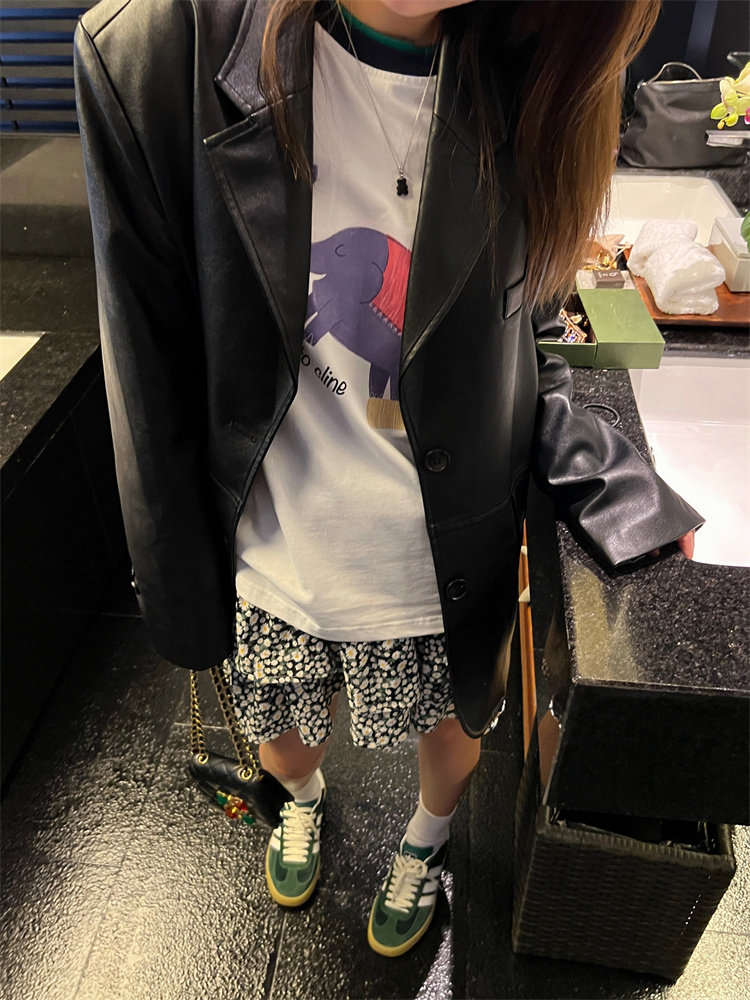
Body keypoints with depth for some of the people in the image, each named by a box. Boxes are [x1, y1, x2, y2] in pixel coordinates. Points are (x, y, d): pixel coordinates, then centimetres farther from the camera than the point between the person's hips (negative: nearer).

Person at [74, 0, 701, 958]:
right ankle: (303, 795, 69)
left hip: (445, 562, 1)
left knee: (454, 724, 27)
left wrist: (614, 488, -10)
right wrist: (178, 587, -5)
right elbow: (152, 362, -12)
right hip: (270, 555, 0)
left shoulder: (531, 85, -12)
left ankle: (426, 836, 66)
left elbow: (522, 347, 1)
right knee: (280, 732, 28)